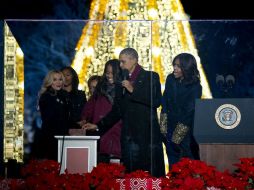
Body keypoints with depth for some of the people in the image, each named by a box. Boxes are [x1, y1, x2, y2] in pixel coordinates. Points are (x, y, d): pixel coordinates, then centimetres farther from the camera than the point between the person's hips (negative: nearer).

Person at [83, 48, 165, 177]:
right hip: (129, 136, 4)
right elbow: (117, 111, 22)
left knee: (152, 173, -6)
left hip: (148, 134, -4)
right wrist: (98, 126, 14)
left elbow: (156, 101, -9)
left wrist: (133, 90, -10)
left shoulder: (151, 77, 4)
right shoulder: (122, 82, 18)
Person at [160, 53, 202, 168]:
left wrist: (178, 135, -11)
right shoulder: (171, 79, -2)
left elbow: (190, 111, -13)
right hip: (171, 126, 4)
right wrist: (163, 123, -2)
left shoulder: (195, 87, -15)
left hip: (186, 129, -4)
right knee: (172, 159, 7)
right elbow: (165, 103, 5)